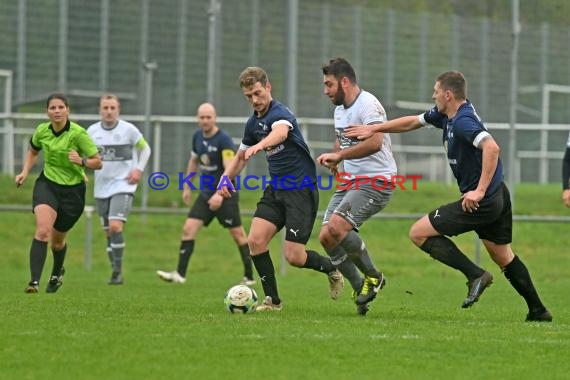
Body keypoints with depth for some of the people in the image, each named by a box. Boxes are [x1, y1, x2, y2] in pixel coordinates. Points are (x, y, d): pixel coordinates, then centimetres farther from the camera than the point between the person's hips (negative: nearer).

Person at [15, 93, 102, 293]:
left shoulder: (78, 133, -16)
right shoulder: (41, 131, -5)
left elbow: (97, 162, -11)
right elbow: (33, 151, 18)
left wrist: (82, 161, -30)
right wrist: (25, 172, 2)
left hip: (73, 190, -1)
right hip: (47, 184, 1)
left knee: (57, 239, 13)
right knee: (43, 230, -24)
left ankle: (57, 274, 46)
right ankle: (34, 281, -30)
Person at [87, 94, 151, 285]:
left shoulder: (128, 129, -6)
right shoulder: (92, 131, 1)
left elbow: (145, 149, 8)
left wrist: (139, 169, -5)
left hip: (123, 185, -4)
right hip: (101, 188, 4)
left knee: (115, 226, -20)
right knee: (108, 232, 8)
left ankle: (117, 271, -14)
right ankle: (116, 273, 18)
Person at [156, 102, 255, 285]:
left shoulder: (224, 140, -16)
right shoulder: (197, 137, 6)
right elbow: (193, 162, 22)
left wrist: (220, 194, -32)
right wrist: (186, 188, 21)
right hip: (206, 193, 7)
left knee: (238, 234, 1)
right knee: (188, 229, -5)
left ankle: (249, 277, 11)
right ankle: (180, 274, -7)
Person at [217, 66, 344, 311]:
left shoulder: (280, 113, -16)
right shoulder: (253, 123, 10)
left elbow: (281, 133, -42)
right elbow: (241, 157, 25)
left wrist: (259, 146, -63)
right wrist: (226, 177, 5)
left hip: (301, 188, -7)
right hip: (276, 189, 7)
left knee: (294, 256, -11)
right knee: (256, 240, -12)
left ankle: (332, 269, 20)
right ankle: (272, 300, 0)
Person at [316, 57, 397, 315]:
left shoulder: (368, 105, -16)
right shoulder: (340, 109, 14)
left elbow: (375, 143, -30)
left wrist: (339, 156, -29)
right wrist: (335, 157, 10)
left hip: (376, 181, -9)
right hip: (351, 181, 9)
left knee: (336, 226, -24)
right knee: (326, 236, -2)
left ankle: (373, 277, -5)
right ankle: (360, 289, 10)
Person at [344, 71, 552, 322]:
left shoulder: (463, 121, -20)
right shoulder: (445, 115, 9)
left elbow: (491, 148, -35)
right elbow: (412, 122, 24)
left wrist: (480, 191, -34)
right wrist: (373, 129, 24)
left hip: (482, 200, -10)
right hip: (498, 196, 10)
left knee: (419, 233, -5)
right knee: (503, 257, 20)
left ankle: (475, 275, -10)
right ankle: (538, 311, 24)